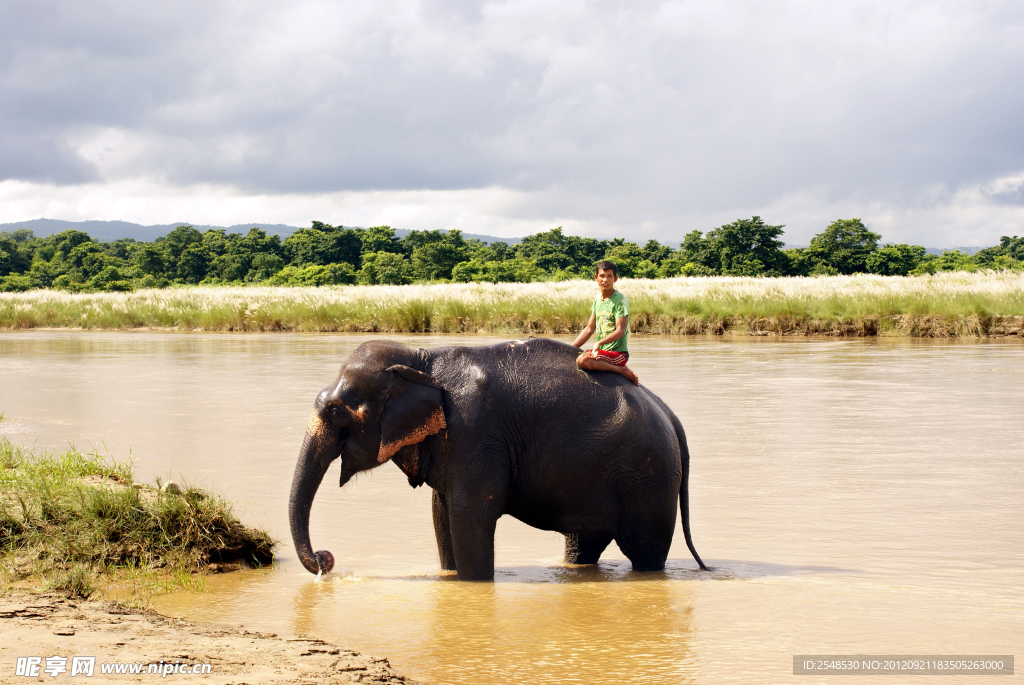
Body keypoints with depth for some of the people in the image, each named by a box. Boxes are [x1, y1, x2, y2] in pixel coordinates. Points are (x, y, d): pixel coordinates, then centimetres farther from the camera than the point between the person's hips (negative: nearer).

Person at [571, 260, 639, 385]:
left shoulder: (620, 300, -11)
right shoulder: (597, 299, 12)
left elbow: (620, 331, -20)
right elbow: (589, 329, 18)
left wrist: (599, 343, -34)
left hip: (618, 353, -8)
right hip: (602, 351, 8)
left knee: (583, 360, -30)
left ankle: (622, 370, -14)